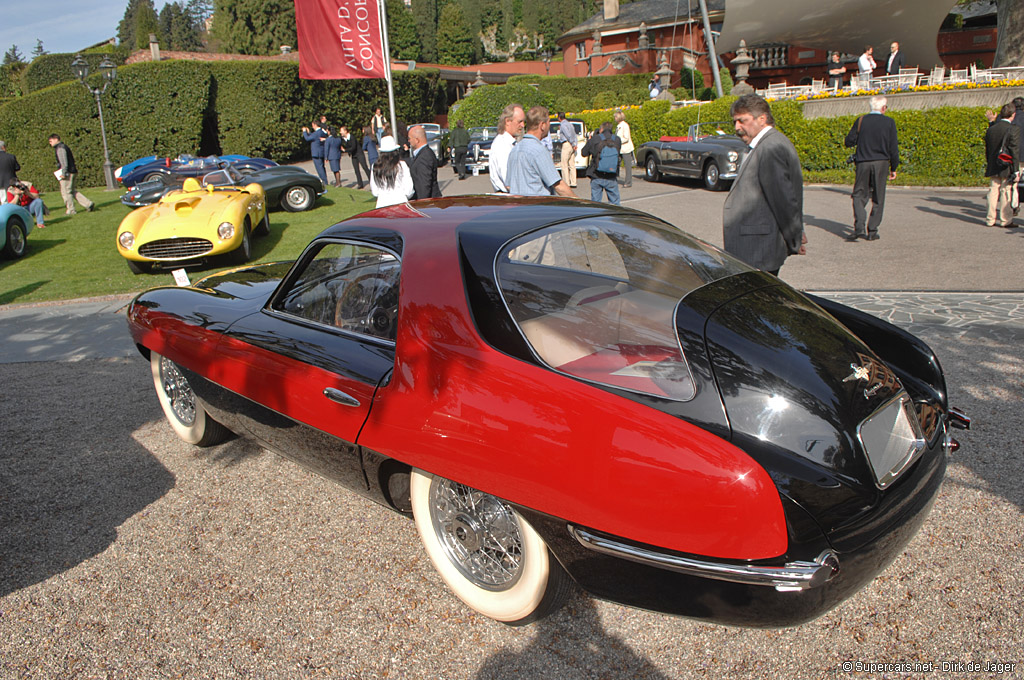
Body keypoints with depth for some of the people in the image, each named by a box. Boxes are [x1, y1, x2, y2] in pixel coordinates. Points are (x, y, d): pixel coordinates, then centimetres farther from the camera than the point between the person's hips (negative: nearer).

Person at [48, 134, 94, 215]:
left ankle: (71, 210, 5)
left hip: (68, 173, -10)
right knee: (73, 191, 14)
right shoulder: (63, 146, 19)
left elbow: (64, 162, -20)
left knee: (66, 192, -1)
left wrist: (63, 173, -21)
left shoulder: (60, 148, -12)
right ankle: (88, 204, 6)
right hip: (73, 172, 10)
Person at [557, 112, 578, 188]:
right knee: (572, 165, 8)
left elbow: (568, 135, -16)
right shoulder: (570, 124, 20)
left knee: (564, 165, -5)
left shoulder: (563, 125, -7)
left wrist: (573, 144, -11)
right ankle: (573, 183, 6)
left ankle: (566, 183, -8)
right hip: (572, 145, 9)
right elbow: (574, 135, 16)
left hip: (567, 144, -9)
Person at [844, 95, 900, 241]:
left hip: (863, 163, 0)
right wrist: (893, 168, 8)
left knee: (859, 196, 7)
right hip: (881, 163, 0)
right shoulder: (889, 122, 0)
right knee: (878, 199, 8)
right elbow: (893, 147, -1)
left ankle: (859, 228, -11)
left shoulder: (861, 121, 1)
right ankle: (872, 231, 8)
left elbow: (849, 141, 0)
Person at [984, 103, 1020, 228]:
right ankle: (1005, 220, 4)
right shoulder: (1014, 129, -11)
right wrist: (1015, 170, -10)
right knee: (1006, 193, 1)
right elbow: (1015, 151, -13)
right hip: (1007, 168, -5)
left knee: (993, 192, 9)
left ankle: (990, 219, 11)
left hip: (993, 169, 5)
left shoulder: (990, 129, 6)